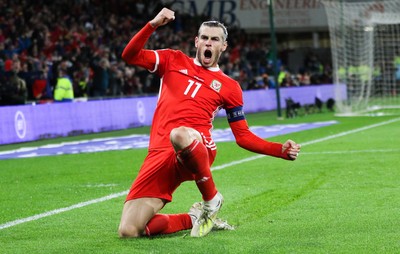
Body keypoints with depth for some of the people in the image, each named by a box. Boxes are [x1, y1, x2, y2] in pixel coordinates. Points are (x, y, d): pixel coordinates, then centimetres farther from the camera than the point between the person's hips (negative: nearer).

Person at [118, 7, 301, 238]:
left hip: (196, 149, -2)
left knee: (179, 134, -44)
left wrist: (281, 150, 2)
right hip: (160, 154, 3)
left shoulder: (229, 87, 14)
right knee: (128, 231, -13)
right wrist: (153, 25, -4)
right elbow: (130, 56, 10)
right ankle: (194, 219, 13)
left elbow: (243, 137, 16)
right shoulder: (173, 61, 18)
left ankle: (212, 199, -18)